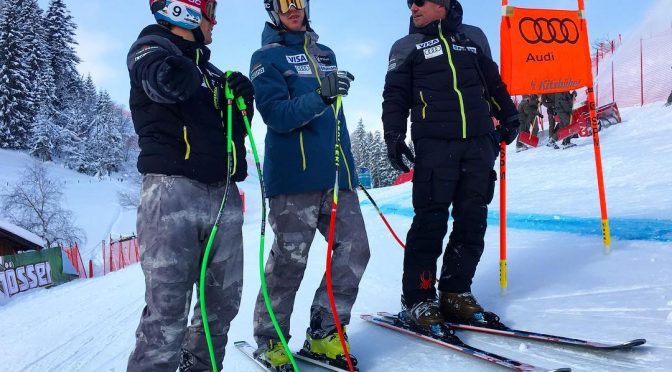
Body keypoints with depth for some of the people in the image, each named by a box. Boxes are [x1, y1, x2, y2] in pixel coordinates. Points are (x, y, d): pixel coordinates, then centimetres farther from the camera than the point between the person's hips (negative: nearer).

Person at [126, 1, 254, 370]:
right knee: (167, 308, -10)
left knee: (223, 302, 7)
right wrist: (197, 76, 3)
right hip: (172, 188, -6)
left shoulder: (210, 70, 27)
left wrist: (243, 99, 7)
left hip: (223, 194, 7)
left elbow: (236, 131, 25)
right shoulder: (151, 45, 7)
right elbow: (167, 80, -18)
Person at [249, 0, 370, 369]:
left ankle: (324, 334, 15)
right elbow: (277, 115, -13)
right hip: (294, 174, -6)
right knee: (289, 260, -3)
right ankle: (269, 339, 17)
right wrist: (320, 95, -25)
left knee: (354, 250, 1)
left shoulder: (325, 54, 20)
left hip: (336, 172, 6)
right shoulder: (266, 57, 1)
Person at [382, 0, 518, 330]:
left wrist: (508, 117, 24)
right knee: (431, 220, -8)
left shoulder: (474, 37, 19)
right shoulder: (406, 47, 12)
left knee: (472, 219, 2)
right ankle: (417, 299, 2)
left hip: (479, 143, 4)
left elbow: (494, 83, 27)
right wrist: (394, 136, -8)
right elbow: (395, 96, 5)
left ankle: (456, 291, 13)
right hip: (433, 145, -3)